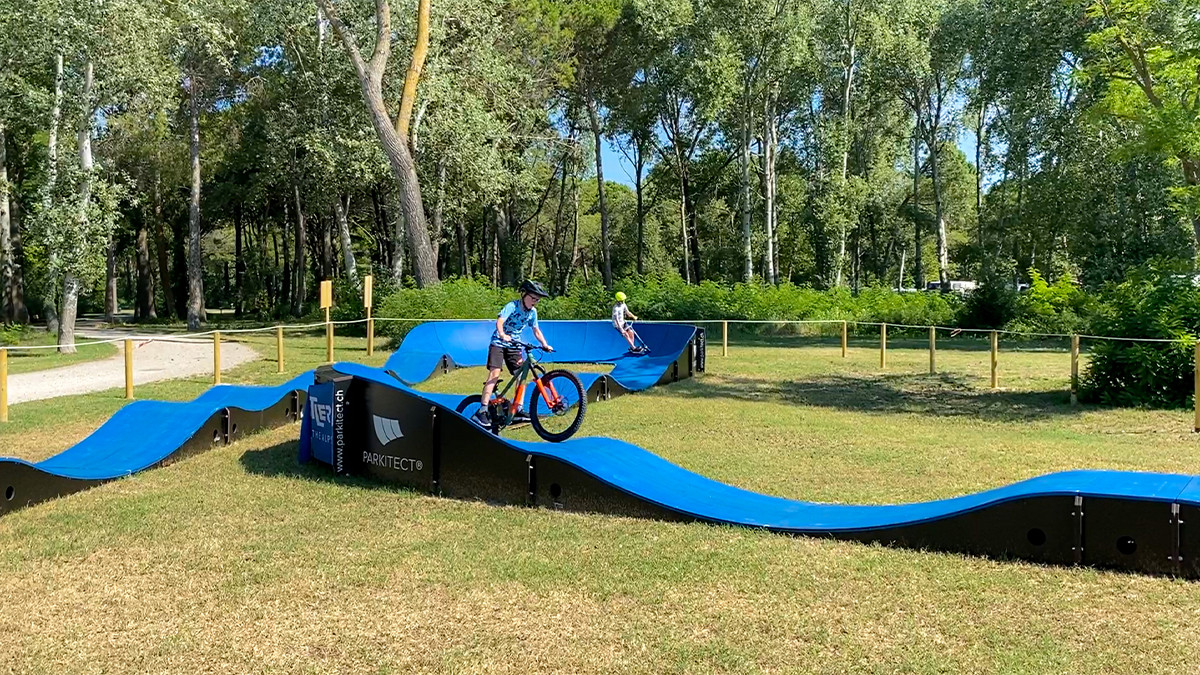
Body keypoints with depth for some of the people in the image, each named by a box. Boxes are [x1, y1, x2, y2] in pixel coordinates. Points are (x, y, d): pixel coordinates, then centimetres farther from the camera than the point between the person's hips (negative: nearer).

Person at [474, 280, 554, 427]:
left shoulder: (532, 312, 3)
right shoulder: (512, 306, -17)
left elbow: (536, 330, 12)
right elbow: (499, 321, -30)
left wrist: (545, 345, 0)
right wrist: (502, 335, -49)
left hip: (514, 346, 6)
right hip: (499, 343, -6)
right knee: (495, 373, -18)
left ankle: (518, 410, 2)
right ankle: (482, 411, -21)